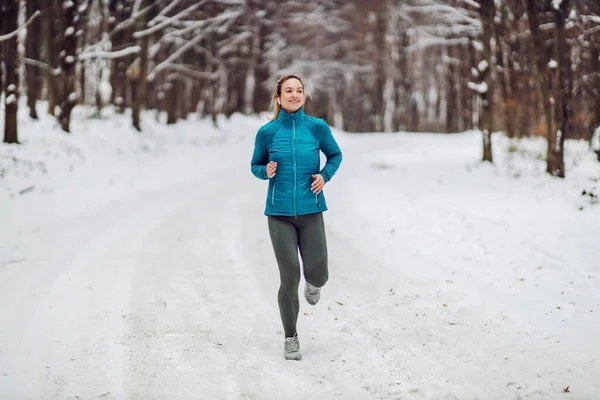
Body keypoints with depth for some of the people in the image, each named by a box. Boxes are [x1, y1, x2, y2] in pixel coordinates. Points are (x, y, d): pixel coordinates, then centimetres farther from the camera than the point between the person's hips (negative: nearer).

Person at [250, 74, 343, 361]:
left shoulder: (317, 127, 0)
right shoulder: (267, 132, -1)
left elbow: (335, 155, 15)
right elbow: (255, 165, 12)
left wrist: (325, 175, -4)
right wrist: (266, 171, -11)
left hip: (310, 210, 1)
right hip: (279, 213, -1)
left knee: (317, 274, 0)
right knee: (289, 277, -5)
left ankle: (313, 284, 41)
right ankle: (290, 338, 14)